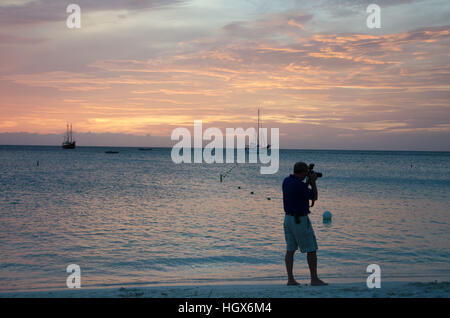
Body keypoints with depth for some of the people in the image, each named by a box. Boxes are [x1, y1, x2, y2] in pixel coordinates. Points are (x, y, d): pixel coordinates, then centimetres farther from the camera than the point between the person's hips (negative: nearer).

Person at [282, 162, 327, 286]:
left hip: (288, 218, 8)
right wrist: (313, 182, 2)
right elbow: (314, 197, -7)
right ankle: (314, 279, 5)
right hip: (300, 220, -8)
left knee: (290, 249, 8)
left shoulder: (286, 181, 4)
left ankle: (290, 279, 7)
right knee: (311, 249, 1)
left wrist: (308, 181, 16)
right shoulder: (300, 185, -22)